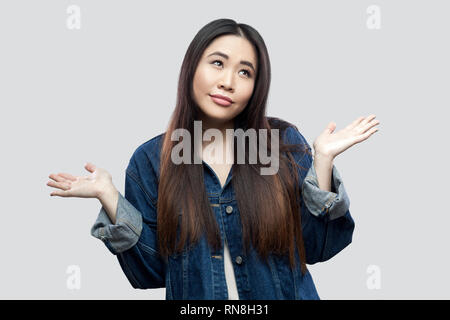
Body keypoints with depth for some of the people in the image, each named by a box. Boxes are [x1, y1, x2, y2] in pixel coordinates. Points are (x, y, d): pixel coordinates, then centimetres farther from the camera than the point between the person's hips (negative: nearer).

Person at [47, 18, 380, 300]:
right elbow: (151, 272, -7)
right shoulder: (151, 159, -6)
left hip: (283, 292, 0)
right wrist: (108, 196, -16)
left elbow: (315, 248, -8)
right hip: (195, 300, 0)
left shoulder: (285, 142, -6)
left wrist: (322, 160, -16)